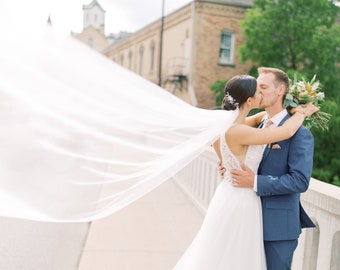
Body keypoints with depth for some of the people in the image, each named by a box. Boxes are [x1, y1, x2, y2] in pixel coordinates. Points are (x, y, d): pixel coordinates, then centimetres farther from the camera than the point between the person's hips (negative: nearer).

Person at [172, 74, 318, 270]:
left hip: (229, 194, 9)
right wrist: (303, 112, -2)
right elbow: (286, 132, -22)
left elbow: (255, 119, 18)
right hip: (240, 202, -9)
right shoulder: (237, 132, -27)